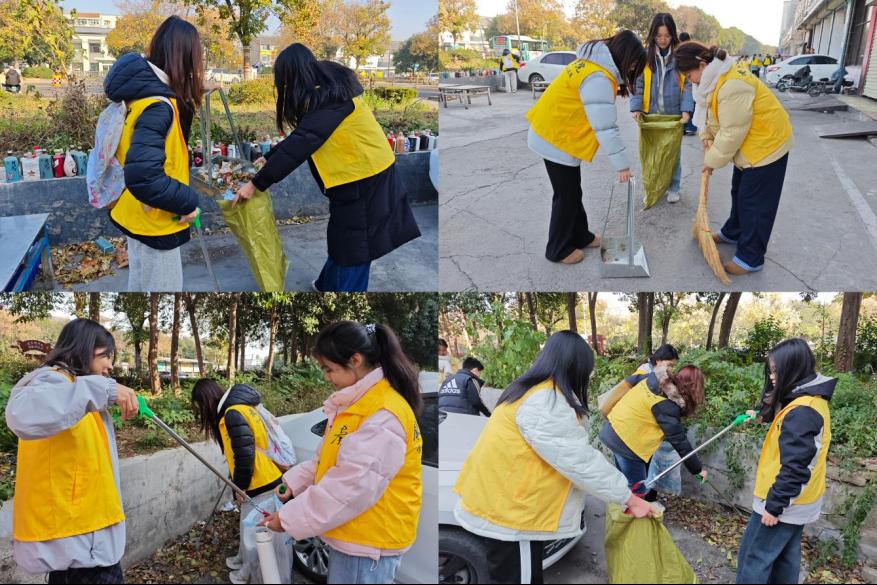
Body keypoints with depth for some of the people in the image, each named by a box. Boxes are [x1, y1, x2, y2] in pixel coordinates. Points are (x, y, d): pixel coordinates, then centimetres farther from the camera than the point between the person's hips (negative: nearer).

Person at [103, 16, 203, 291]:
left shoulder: (145, 88, 2)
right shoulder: (158, 106, -27)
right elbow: (143, 177, -35)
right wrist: (188, 202, -23)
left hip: (143, 215, 9)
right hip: (153, 221, -9)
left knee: (143, 282, 24)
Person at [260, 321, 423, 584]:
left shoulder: (383, 416, -25)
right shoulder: (356, 402, 9)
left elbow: (352, 487, -26)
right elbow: (329, 458, 17)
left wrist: (290, 519, -17)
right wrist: (293, 483, 3)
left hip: (368, 540, -9)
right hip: (352, 534, 9)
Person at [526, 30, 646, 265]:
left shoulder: (595, 62, 6)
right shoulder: (598, 79, -27)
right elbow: (606, 127, -27)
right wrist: (622, 164, -21)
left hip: (556, 132, 10)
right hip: (556, 140, -10)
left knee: (572, 190, 20)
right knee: (566, 195, 2)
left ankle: (580, 236, 34)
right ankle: (559, 250, 15)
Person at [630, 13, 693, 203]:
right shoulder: (646, 54, -3)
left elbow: (687, 85, -4)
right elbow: (638, 83, -2)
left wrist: (686, 110, -15)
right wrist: (636, 107, -14)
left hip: (674, 114, -1)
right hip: (651, 113, 1)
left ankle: (673, 187, 21)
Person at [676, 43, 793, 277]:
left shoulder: (732, 86, -33)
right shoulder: (714, 77, 0)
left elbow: (732, 133, -28)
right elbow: (709, 112, 12)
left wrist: (713, 160, -16)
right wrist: (707, 137, -3)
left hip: (767, 142, -10)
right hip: (749, 143, 10)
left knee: (754, 201, -4)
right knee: (739, 191, 23)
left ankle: (750, 258, 4)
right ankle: (733, 232, 42)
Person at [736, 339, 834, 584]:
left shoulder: (802, 411, -26)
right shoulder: (813, 399, 5)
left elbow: (794, 468, -27)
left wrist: (774, 505, -21)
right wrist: (764, 416, 2)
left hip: (783, 502, -9)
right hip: (797, 501, 9)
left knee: (753, 557, 1)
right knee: (785, 556, 18)